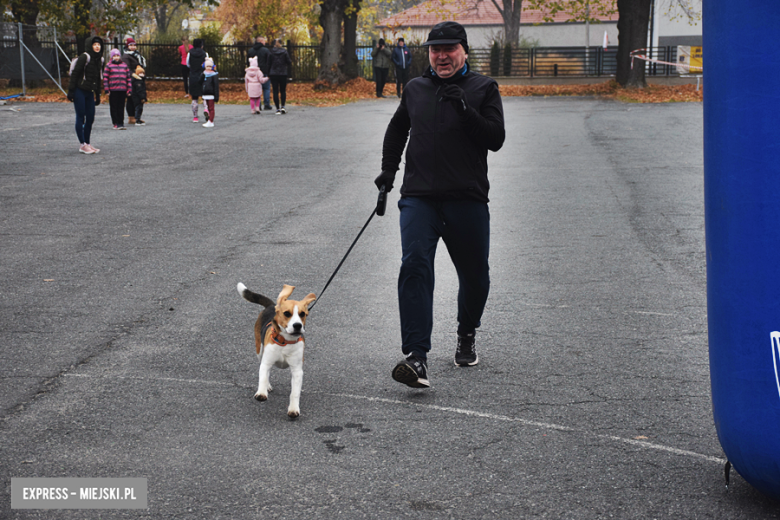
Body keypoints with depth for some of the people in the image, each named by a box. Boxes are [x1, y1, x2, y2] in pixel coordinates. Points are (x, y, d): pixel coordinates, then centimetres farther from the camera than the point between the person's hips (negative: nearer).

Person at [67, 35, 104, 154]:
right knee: (81, 117, -3)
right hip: (79, 92, -7)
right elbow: (74, 74, -14)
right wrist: (71, 91, -17)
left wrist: (98, 95, 17)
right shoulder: (84, 58, -13)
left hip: (89, 93, 7)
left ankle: (87, 143, 15)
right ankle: (82, 144, 0)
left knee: (90, 118, 6)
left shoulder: (100, 60, 10)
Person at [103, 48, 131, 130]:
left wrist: (129, 89, 8)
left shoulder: (124, 66, 13)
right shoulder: (109, 66, 3)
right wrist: (106, 90, -7)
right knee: (114, 107, 1)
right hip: (113, 90, -3)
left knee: (121, 107, 5)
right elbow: (105, 78, 0)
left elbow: (128, 77, 14)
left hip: (122, 90, 3)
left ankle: (121, 123, 9)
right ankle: (116, 124, 7)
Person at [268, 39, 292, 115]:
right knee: (283, 91, 13)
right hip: (283, 73, 0)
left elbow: (268, 64, -1)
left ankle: (278, 109, -1)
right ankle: (283, 106, -2)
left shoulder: (271, 52, -3)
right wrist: (291, 62, 21)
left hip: (273, 74, 0)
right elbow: (288, 61, -3)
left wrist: (268, 74, 7)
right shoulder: (284, 51, -4)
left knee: (275, 91, 2)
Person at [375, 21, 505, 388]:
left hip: (467, 199, -1)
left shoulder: (483, 89, 3)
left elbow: (495, 139, -8)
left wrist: (464, 109, -19)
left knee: (474, 275, 9)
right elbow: (396, 130, 30)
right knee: (414, 265, -18)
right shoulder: (415, 89, 12)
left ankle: (466, 336, 39)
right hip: (419, 197, 1)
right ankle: (416, 357, -23)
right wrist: (388, 169, 19)